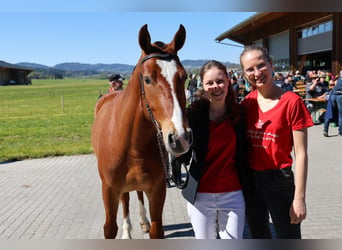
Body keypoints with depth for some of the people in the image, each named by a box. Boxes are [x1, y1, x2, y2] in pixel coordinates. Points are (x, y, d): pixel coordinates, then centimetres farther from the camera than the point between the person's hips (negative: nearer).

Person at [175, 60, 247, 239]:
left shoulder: (239, 114, -3)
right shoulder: (194, 113, -9)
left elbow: (244, 155, 3)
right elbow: (184, 158, -7)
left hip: (232, 195, 1)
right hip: (200, 194, -1)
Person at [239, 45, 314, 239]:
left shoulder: (291, 102, -14)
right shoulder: (247, 102, 0)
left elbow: (301, 154, -13)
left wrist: (299, 198, -14)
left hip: (279, 181, -5)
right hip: (250, 180, 5)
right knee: (259, 235, 24)